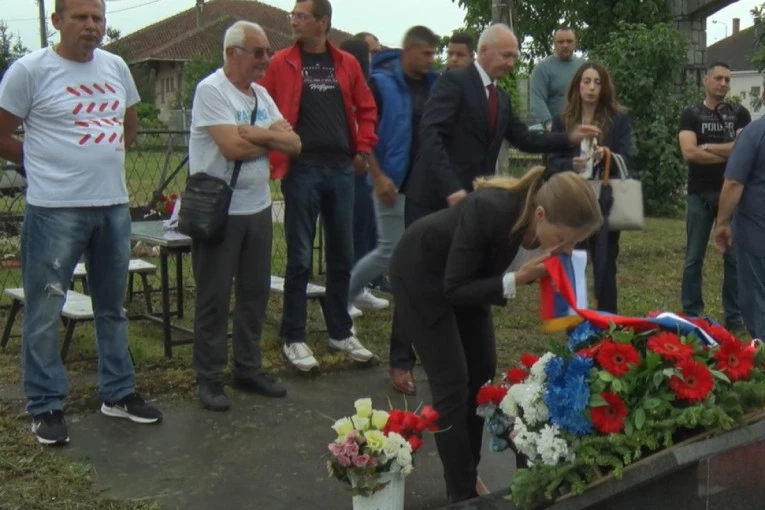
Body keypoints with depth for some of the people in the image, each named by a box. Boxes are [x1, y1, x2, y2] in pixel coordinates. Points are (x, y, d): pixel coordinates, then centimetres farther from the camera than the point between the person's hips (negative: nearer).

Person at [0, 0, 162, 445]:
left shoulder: (116, 67, 8)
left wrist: (103, 158, 12)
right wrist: (50, 164, 2)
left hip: (115, 205, 6)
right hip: (55, 209, -6)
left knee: (113, 307, 16)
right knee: (45, 312, 2)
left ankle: (118, 393, 29)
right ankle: (47, 407, 15)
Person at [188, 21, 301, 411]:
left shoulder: (261, 95, 11)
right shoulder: (211, 90, -12)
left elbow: (293, 145, 3)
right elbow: (233, 147, -23)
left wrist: (258, 134, -15)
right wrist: (272, 137, -6)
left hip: (258, 208, 7)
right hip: (218, 211, -7)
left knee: (255, 291, 12)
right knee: (214, 298, 2)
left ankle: (248, 368, 25)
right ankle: (210, 379, 12)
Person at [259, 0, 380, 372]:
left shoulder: (346, 64, 8)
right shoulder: (282, 63, 0)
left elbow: (366, 108, 16)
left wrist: (364, 147, 6)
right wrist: (277, 152, -7)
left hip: (341, 169, 3)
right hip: (301, 170, -3)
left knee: (341, 256, 11)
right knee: (300, 258, 0)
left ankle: (340, 332, 24)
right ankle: (293, 338, 10)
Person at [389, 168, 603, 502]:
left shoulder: (544, 227, -21)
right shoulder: (489, 211, -39)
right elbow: (454, 290, -31)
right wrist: (516, 280, -38)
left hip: (465, 273, 7)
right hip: (420, 272, -6)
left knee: (482, 371, 7)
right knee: (452, 381, -7)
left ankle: (468, 474, 25)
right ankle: (462, 494, 6)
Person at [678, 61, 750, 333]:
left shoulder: (739, 114, 7)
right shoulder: (691, 115, 3)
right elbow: (689, 153, -12)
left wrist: (707, 146, -8)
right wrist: (729, 153, -8)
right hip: (700, 195, -1)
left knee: (735, 258, 4)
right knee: (694, 258, 3)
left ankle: (734, 317, 13)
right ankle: (691, 316, 11)